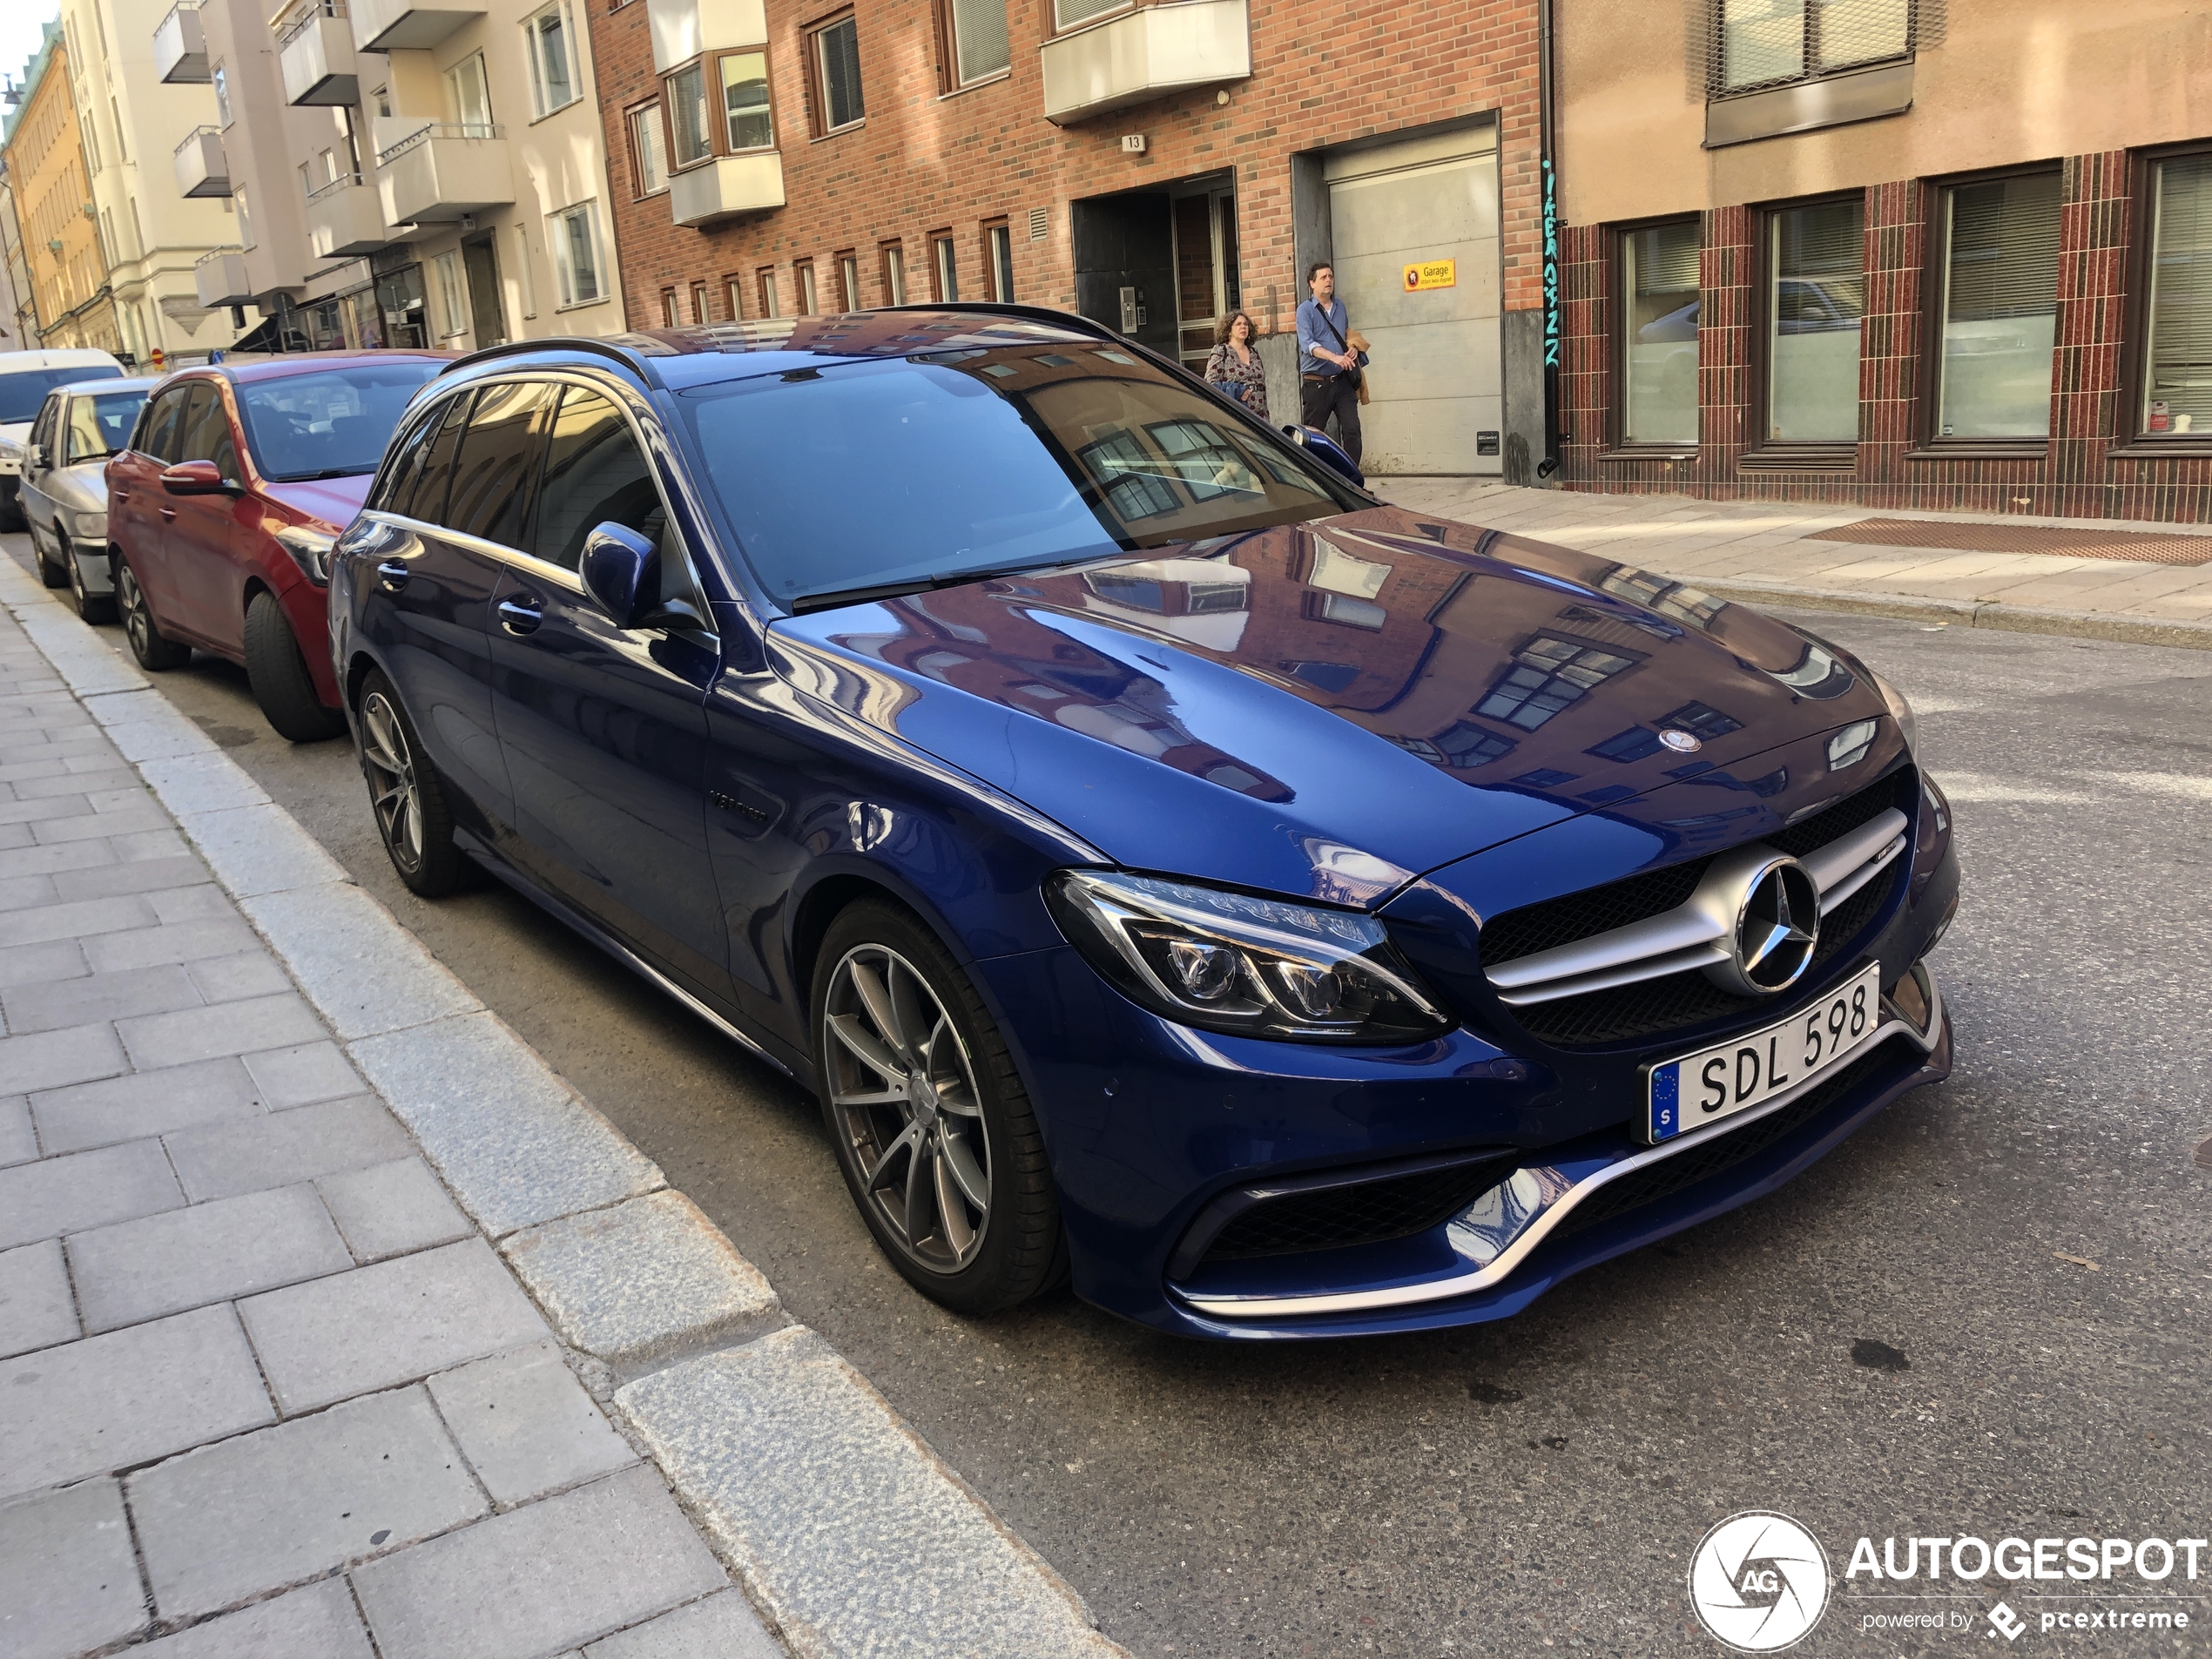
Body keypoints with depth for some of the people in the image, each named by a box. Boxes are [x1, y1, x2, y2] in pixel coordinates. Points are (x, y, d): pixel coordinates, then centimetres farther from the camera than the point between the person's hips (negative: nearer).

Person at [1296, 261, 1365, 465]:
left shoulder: (1340, 306, 13)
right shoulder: (1305, 309, -4)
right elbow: (1307, 344, -18)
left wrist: (1352, 347, 9)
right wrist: (1335, 357, -32)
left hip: (1342, 381, 4)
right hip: (1316, 383, -4)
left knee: (1352, 429, -6)